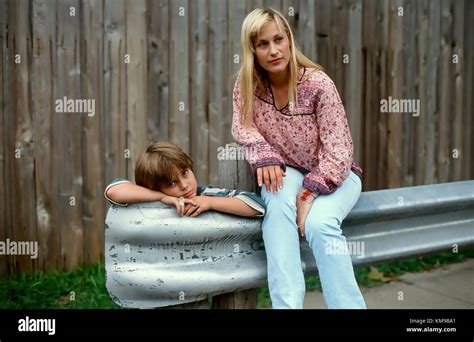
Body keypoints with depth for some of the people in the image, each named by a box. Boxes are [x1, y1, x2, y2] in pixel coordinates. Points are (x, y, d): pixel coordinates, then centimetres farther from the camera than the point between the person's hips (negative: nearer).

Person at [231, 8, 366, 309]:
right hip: (287, 172, 2)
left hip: (332, 174, -2)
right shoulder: (248, 83, -8)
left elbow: (338, 151, -19)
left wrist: (308, 195, -26)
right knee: (279, 200, -34)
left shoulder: (318, 84, -19)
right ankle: (287, 304, -36)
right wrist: (264, 155, -24)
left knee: (319, 222, -33)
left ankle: (349, 305, -23)